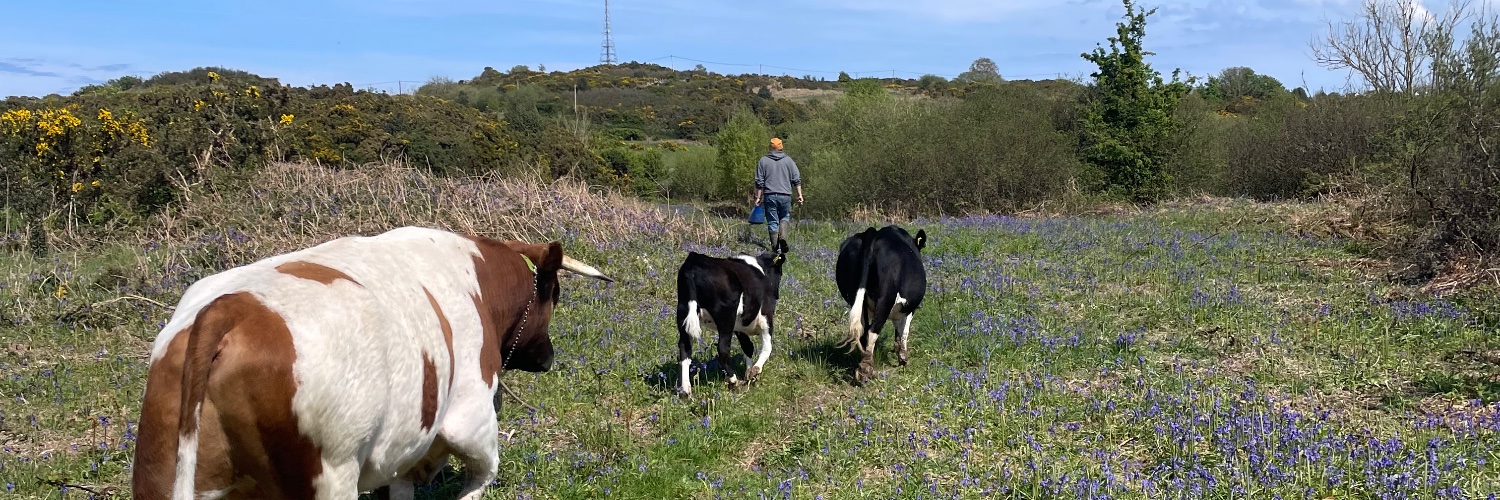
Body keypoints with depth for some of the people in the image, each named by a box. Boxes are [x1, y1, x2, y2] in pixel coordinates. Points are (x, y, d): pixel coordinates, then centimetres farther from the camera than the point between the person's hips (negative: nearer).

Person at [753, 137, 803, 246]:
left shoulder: (763, 160, 4)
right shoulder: (788, 160, 7)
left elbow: (759, 182, 2)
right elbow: (796, 180, 4)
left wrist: (758, 197, 7)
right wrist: (799, 195, 6)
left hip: (769, 196, -1)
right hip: (785, 195, 1)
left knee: (772, 222, 4)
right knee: (784, 218, 18)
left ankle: (775, 246, 3)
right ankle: (783, 238, -4)